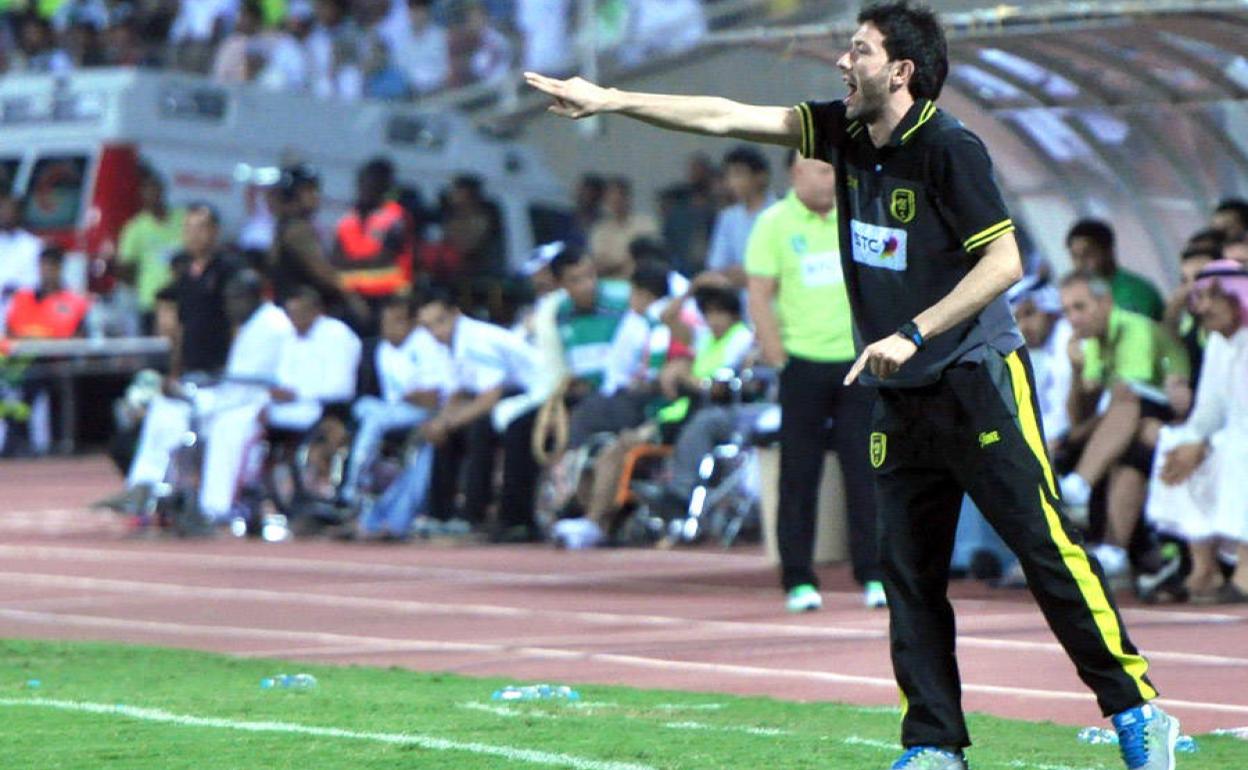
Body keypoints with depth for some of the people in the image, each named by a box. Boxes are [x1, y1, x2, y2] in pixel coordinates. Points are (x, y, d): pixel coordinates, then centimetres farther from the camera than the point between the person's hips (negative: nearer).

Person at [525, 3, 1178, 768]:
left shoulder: (948, 148, -14)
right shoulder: (846, 133, 7)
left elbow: (1004, 262, -17)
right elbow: (725, 117, 10)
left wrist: (912, 334, -21)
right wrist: (611, 100, 7)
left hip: (980, 386, -8)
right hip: (902, 399, 8)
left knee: (1048, 548, -9)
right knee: (907, 572, 5)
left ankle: (1137, 708, -3)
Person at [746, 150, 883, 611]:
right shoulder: (774, 224, -1)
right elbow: (759, 297, -3)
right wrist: (777, 357, -9)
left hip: (857, 360, 2)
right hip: (804, 361, -2)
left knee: (865, 470, 0)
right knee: (799, 475, 1)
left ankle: (873, 575, 5)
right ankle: (799, 580, 6)